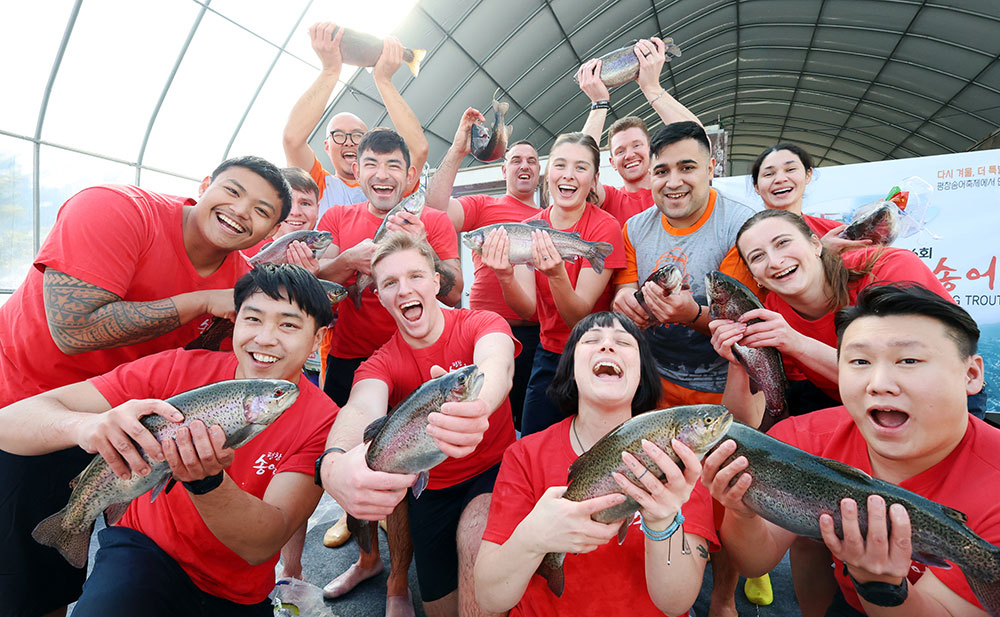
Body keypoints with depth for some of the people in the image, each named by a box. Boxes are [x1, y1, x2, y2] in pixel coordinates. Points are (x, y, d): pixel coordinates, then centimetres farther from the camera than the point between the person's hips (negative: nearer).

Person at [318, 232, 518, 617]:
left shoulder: (481, 325, -12)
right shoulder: (380, 365, -8)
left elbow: (497, 364, -37)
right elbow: (362, 408, -31)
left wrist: (476, 404, -62)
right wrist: (335, 464, -55)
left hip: (494, 470, -2)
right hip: (431, 489, 2)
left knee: (477, 536, -31)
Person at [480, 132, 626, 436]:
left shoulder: (605, 228, -16)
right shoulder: (529, 228, -4)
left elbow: (579, 317, -22)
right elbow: (528, 309, -14)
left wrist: (557, 275, -40)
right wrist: (506, 277, -34)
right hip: (548, 354, 3)